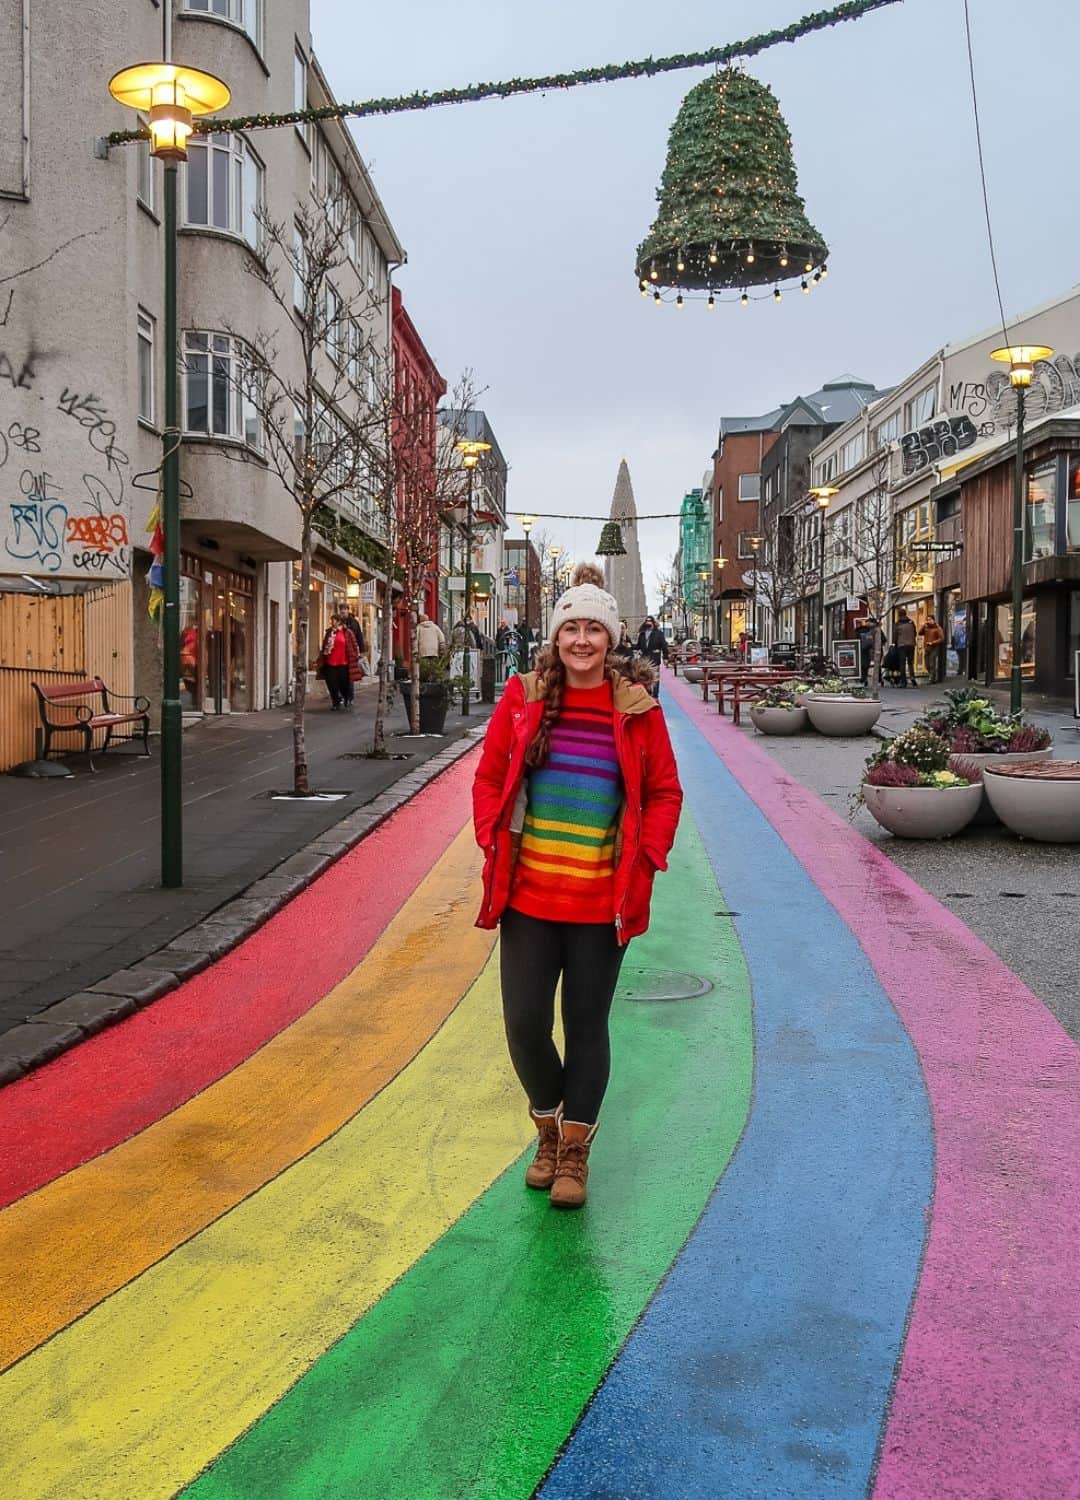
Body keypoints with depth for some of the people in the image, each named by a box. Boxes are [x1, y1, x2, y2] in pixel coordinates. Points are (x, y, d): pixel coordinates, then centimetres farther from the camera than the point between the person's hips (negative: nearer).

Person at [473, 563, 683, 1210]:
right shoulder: (523, 697, 1)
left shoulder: (636, 707, -2)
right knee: (524, 1024, 2)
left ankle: (575, 1152, 28)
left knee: (586, 1028, 9)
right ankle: (549, 1129, 32)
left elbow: (664, 793, 5)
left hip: (602, 902, -1)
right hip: (527, 895, 1)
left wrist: (643, 862, -5)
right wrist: (495, 845, -1)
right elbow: (489, 777, 9)